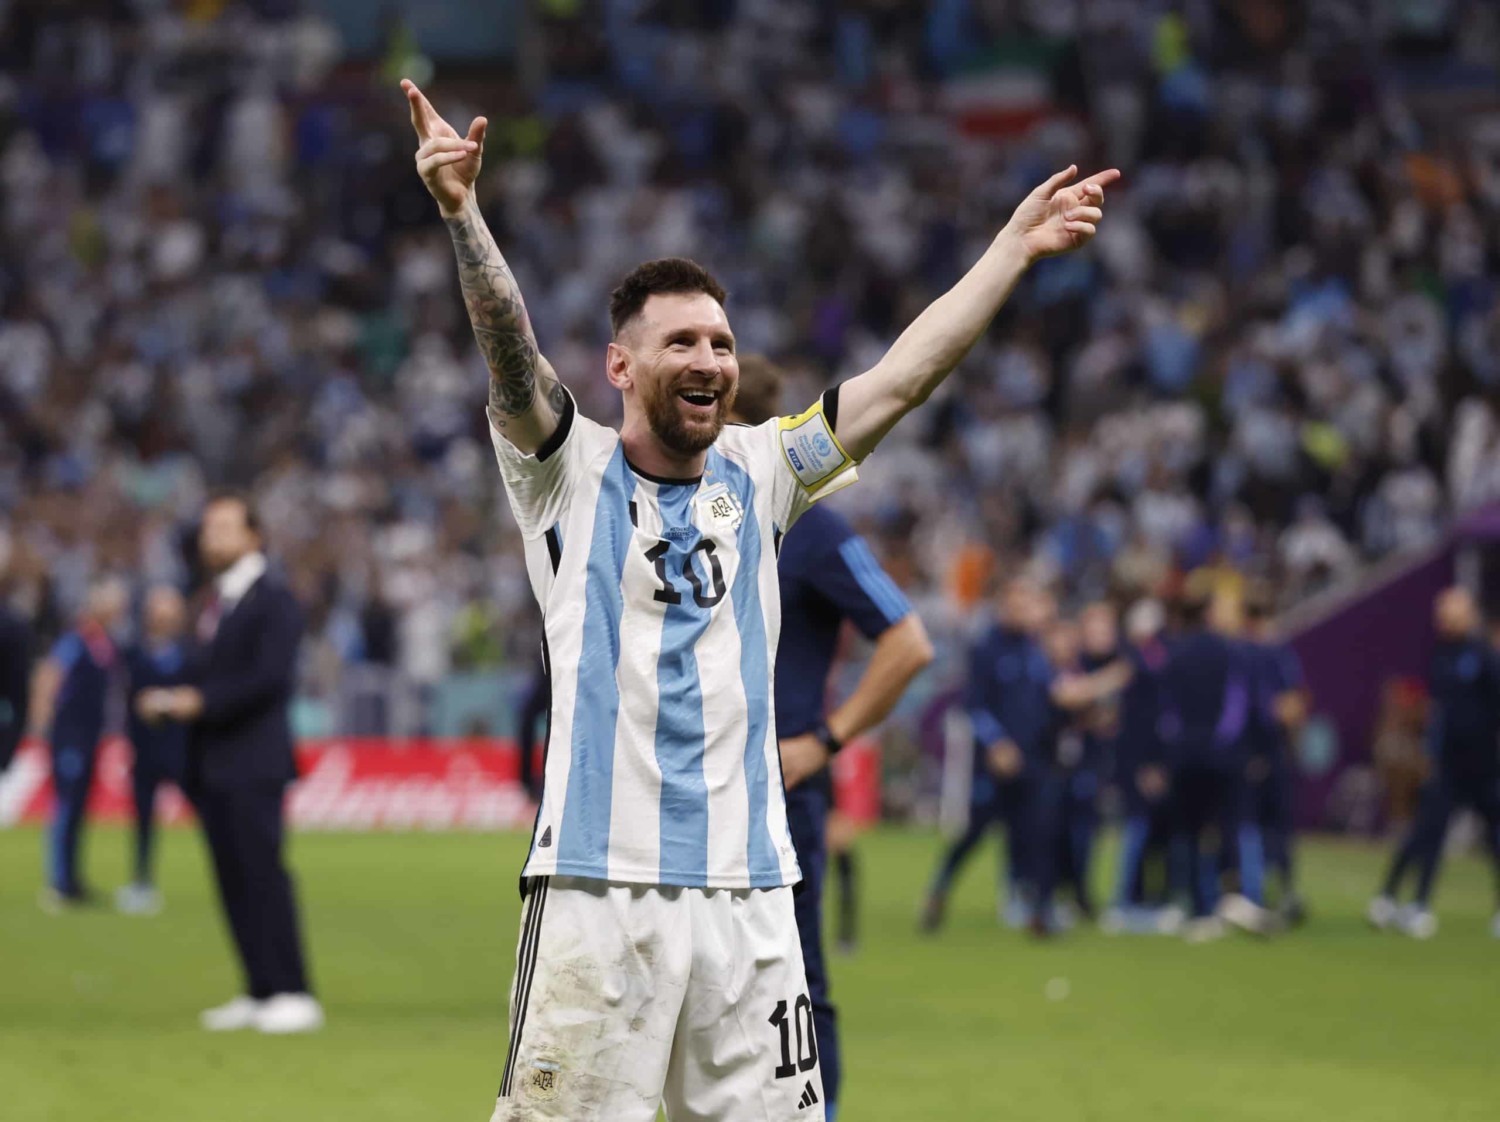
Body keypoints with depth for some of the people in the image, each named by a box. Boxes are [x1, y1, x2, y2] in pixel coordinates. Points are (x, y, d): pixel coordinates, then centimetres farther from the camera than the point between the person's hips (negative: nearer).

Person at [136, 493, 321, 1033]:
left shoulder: (272, 598, -7)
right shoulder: (217, 601, 18)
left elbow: (271, 676, -18)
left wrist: (201, 700, -20)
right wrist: (168, 700, 3)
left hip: (252, 765, -8)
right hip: (213, 765, 8)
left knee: (262, 875, -10)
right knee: (233, 883, 7)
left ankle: (293, 995, -9)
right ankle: (260, 993, 11)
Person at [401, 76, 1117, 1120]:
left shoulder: (757, 476, 14)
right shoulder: (570, 474, 2)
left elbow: (901, 379, 10)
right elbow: (513, 359, -14)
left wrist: (1017, 244, 4)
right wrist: (461, 212, -32)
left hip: (751, 893, 4)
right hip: (600, 888, -4)